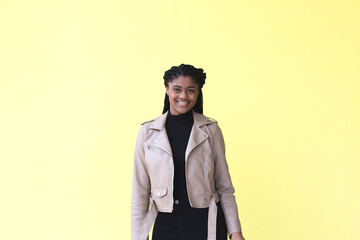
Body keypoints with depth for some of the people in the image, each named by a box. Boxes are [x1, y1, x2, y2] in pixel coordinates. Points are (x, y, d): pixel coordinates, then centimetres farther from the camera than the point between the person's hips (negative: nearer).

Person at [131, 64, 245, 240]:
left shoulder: (211, 130, 0)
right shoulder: (148, 132, 1)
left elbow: (224, 187, 3)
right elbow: (140, 191, 2)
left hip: (206, 224, 0)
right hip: (166, 224, 1)